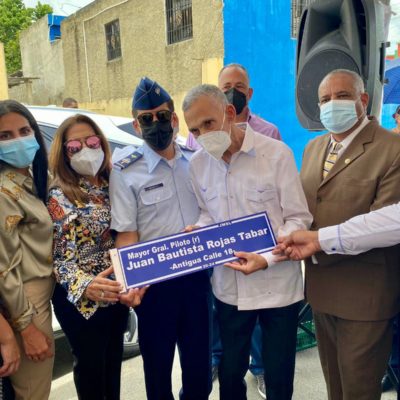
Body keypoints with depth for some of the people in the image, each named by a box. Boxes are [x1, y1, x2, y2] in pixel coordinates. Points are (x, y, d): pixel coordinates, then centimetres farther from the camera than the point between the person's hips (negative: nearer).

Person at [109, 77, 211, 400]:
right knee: (158, 365, 15)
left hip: (197, 276, 4)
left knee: (199, 360, 19)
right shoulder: (125, 171, -8)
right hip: (155, 283, -3)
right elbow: (127, 235, -10)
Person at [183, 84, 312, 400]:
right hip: (228, 287, 4)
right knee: (230, 373, 20)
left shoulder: (276, 153, -13)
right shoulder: (197, 164, 1)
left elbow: (298, 219, -10)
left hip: (277, 285, -3)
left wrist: (267, 259, -24)